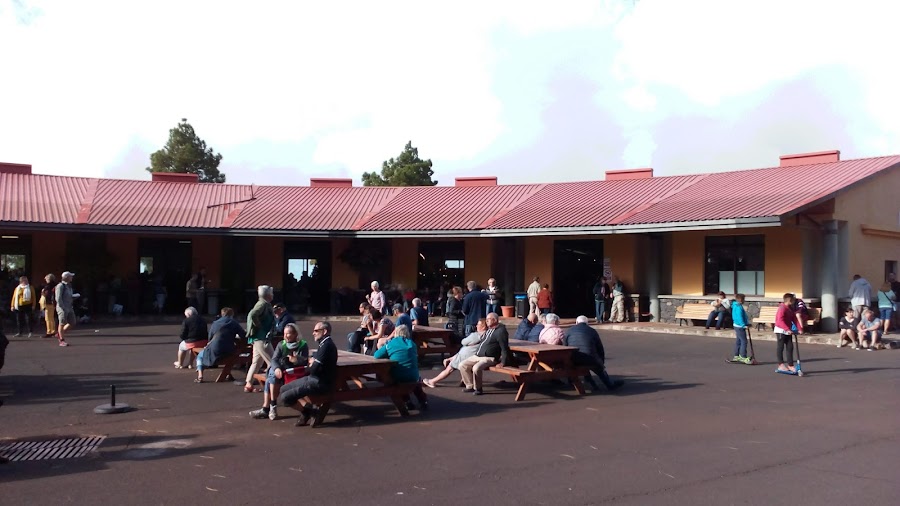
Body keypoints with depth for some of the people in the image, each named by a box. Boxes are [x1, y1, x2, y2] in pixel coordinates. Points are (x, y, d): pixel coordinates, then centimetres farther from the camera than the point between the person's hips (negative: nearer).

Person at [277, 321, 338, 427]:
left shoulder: (327, 345, -20)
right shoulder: (325, 344, 13)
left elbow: (314, 369, -22)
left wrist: (308, 369, 0)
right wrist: (312, 361, 1)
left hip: (319, 383, -11)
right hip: (313, 379, 11)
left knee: (283, 398, -16)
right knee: (283, 389, 15)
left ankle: (306, 411, 5)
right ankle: (306, 406, 6)